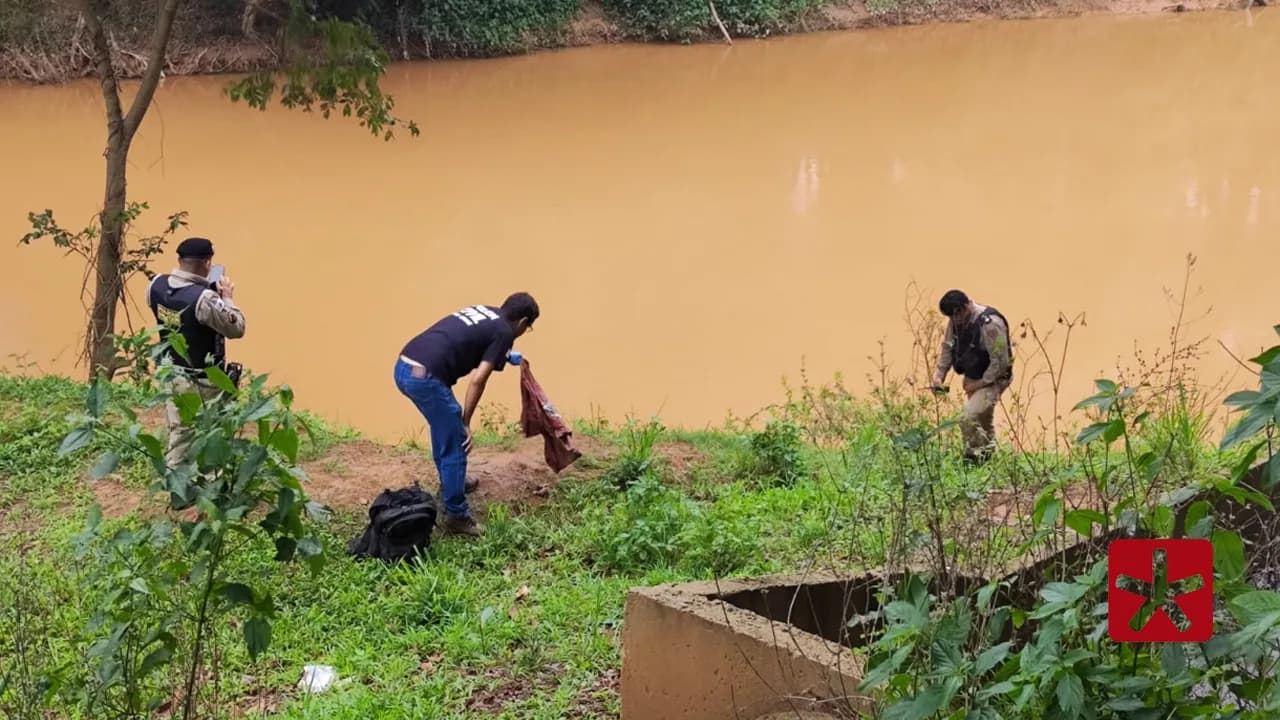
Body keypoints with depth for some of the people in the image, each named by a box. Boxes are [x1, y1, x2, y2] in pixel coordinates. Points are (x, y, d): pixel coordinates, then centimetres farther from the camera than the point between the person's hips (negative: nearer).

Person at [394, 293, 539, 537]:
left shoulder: (483, 311, 23)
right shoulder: (504, 332, 1)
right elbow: (477, 380, -6)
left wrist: (503, 356, 55)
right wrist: (465, 423, 0)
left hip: (403, 368, 9)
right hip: (425, 377, -9)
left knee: (444, 429, 31)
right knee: (454, 445, 4)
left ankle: (450, 483, 48)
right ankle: (455, 516, 11)